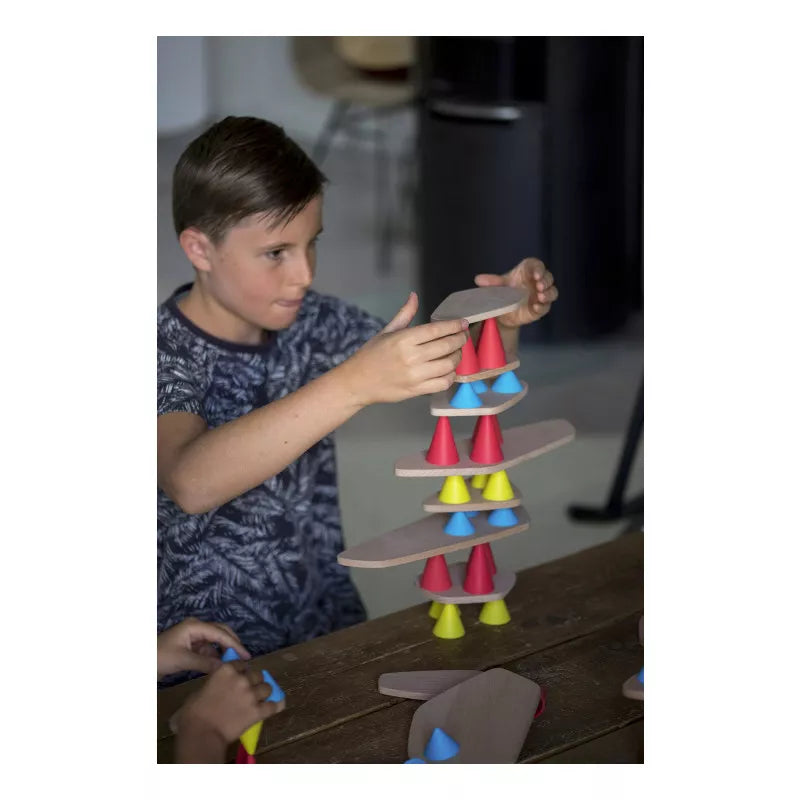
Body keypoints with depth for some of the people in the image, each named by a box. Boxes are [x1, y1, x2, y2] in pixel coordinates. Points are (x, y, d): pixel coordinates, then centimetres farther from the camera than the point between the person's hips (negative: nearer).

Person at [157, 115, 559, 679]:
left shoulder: (312, 324, 3)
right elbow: (190, 483, -36)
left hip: (329, 629, 6)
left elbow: (456, 371, 11)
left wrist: (503, 318, -11)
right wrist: (355, 384, -43)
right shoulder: (166, 353, -16)